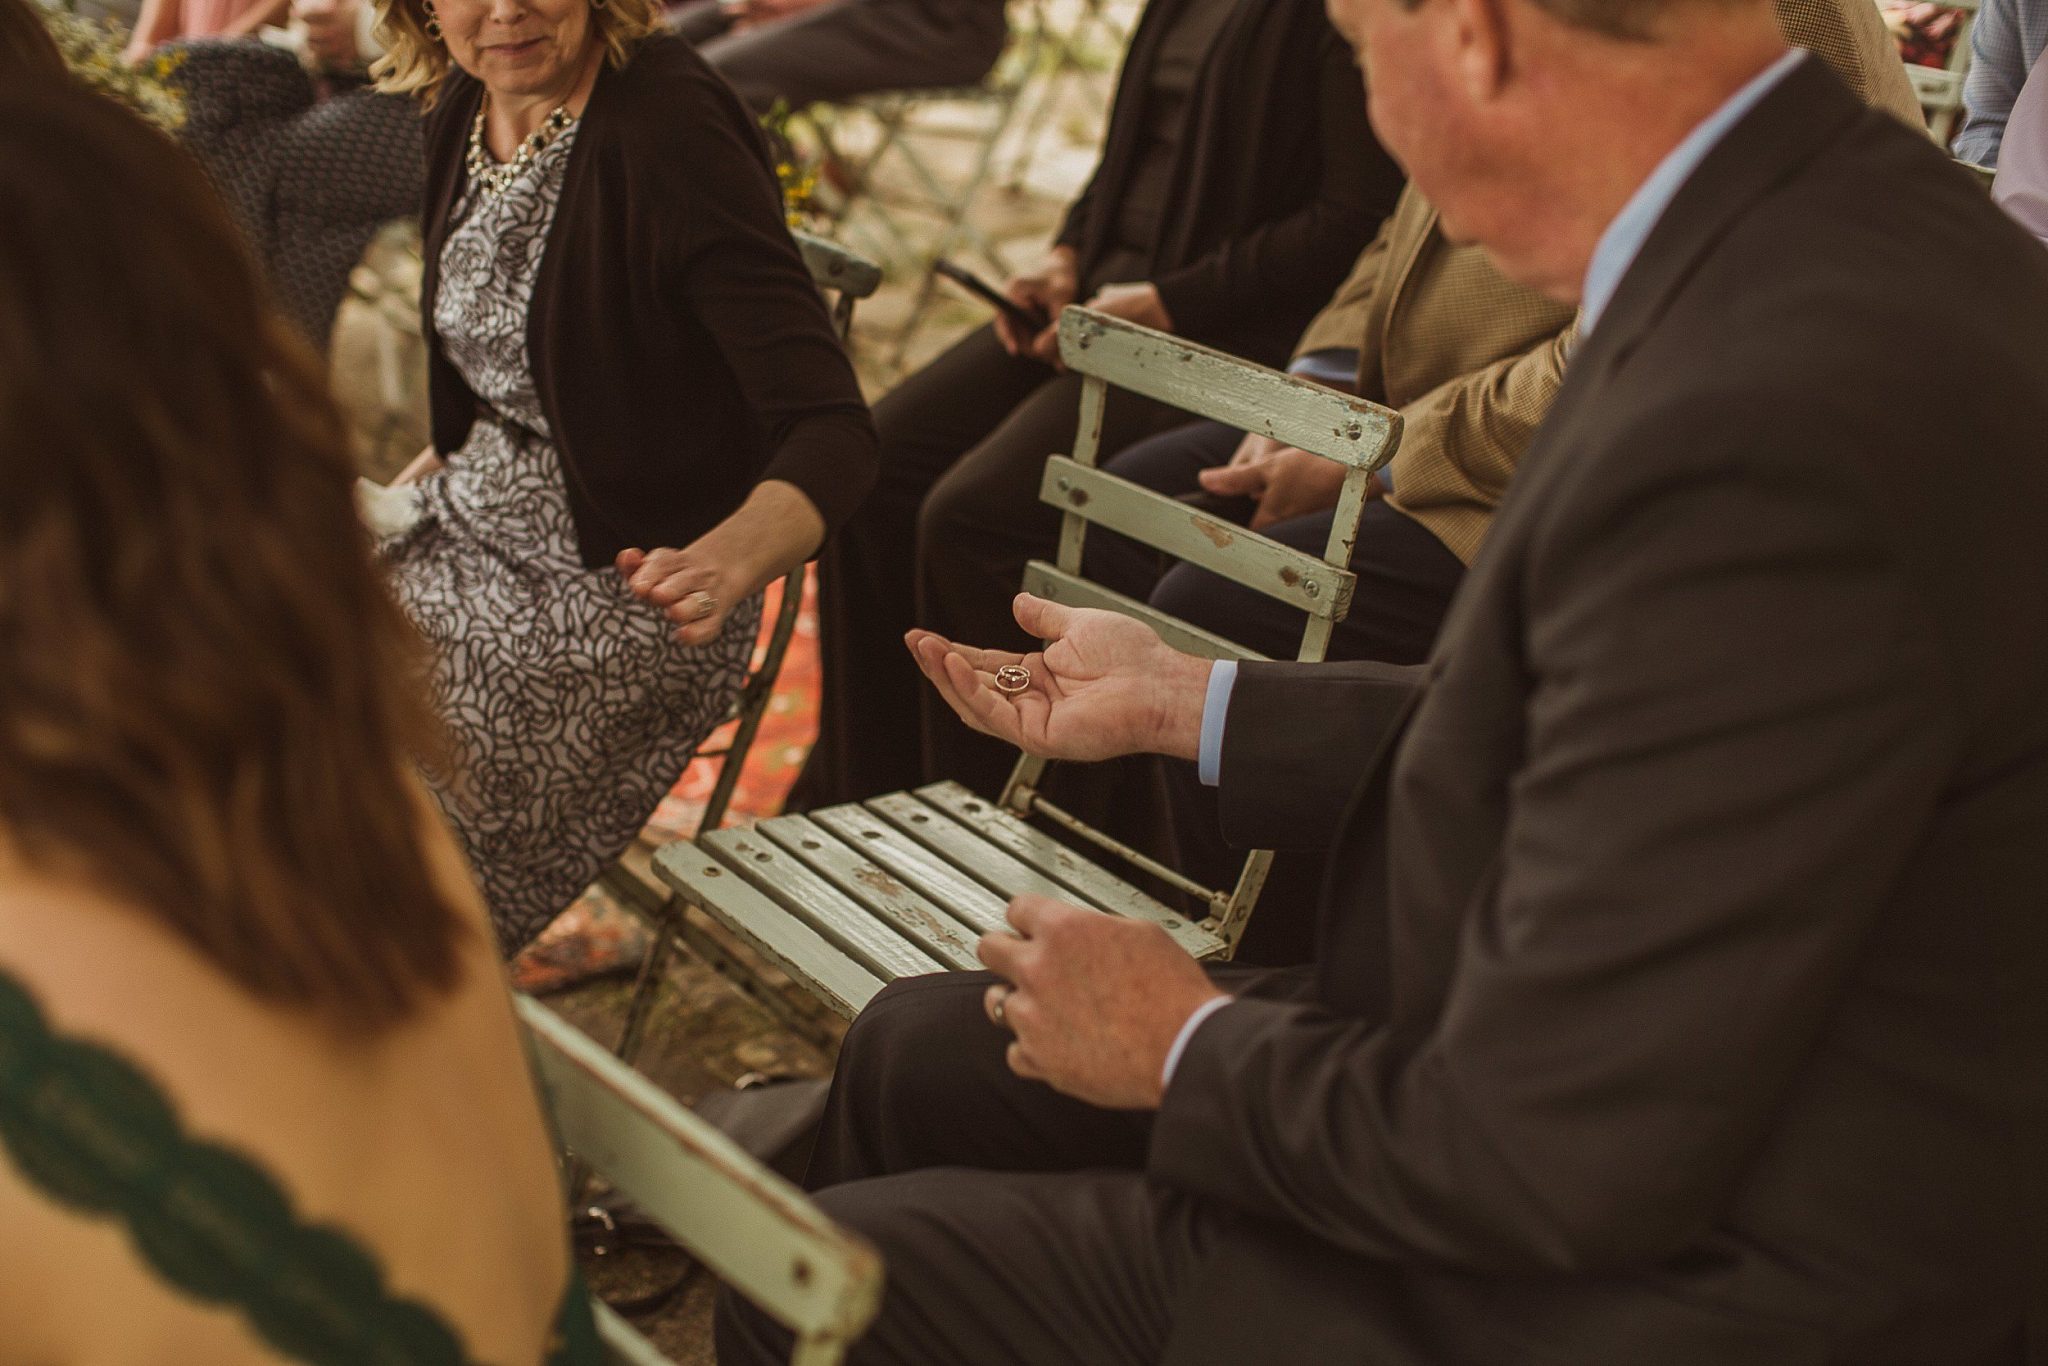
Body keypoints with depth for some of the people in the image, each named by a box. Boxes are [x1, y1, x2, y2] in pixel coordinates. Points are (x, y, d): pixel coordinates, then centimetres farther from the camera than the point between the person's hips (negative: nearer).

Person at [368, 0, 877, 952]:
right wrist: (417, 481, 3)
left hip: (623, 584, -7)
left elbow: (833, 429, -29)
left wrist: (729, 557, -46)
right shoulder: (460, 107, 2)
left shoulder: (668, 124, -21)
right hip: (469, 517, 7)